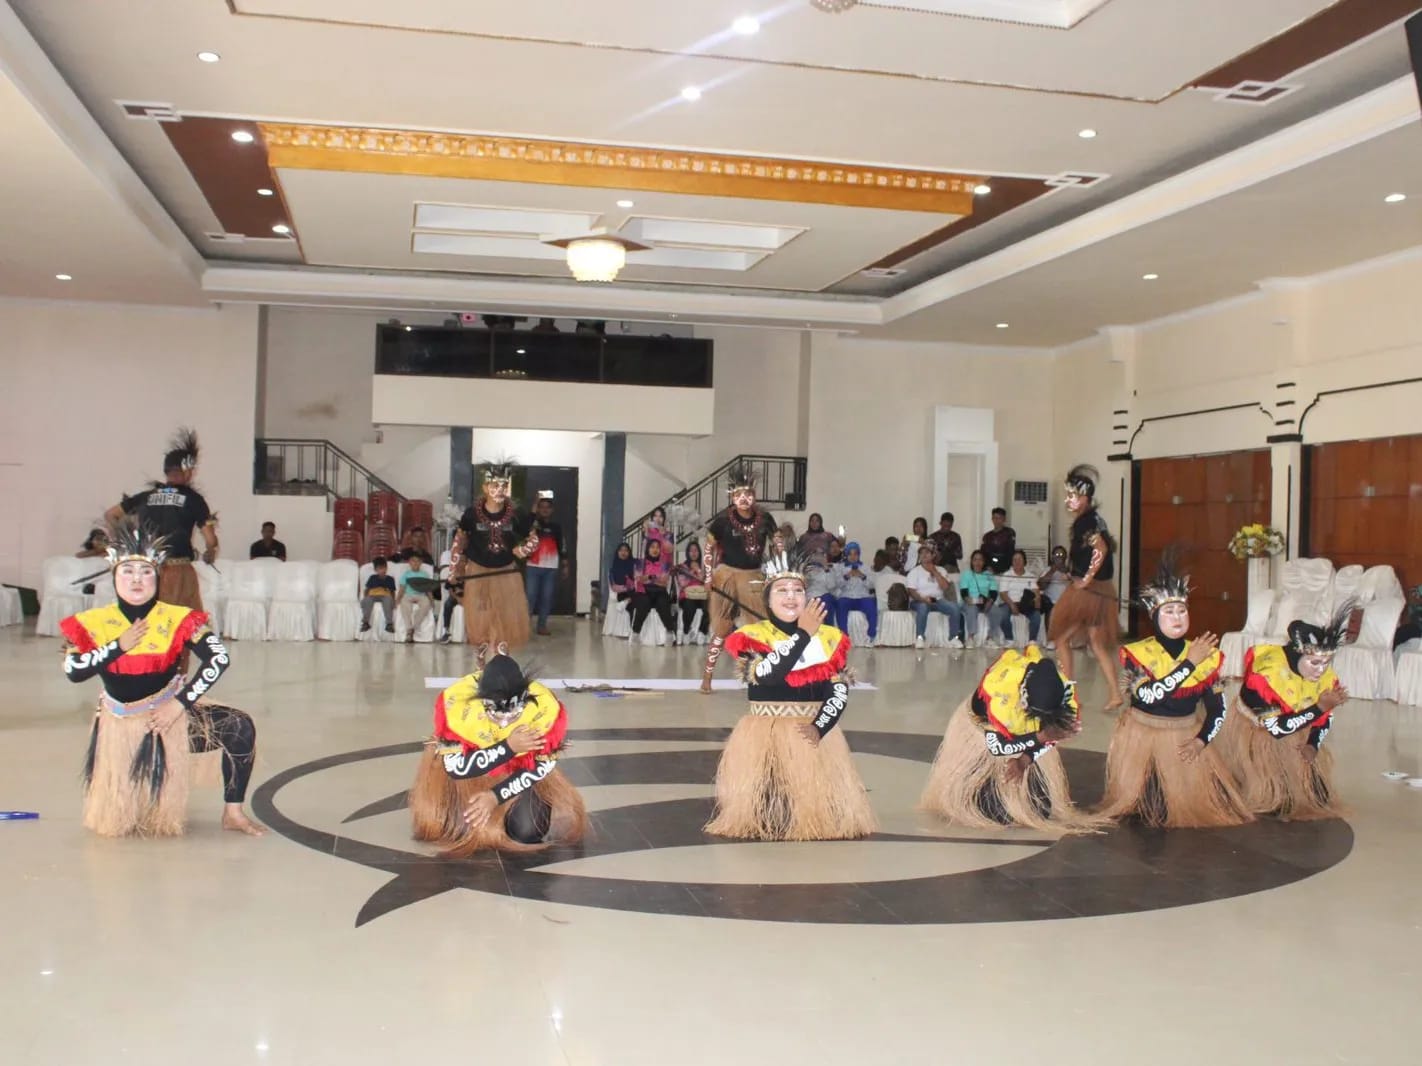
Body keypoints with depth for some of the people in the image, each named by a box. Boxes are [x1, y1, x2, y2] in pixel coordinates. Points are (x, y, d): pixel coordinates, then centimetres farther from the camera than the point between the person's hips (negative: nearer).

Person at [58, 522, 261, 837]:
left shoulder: (178, 619, -11)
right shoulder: (93, 623, -6)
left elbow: (218, 659, -20)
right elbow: (73, 671, -18)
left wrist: (181, 702, -21)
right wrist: (118, 645, -22)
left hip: (171, 718, -1)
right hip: (119, 728, 1)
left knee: (240, 727, -24)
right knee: (112, 822, -1)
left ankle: (232, 812, -9)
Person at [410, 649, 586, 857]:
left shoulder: (545, 707, -36)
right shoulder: (456, 703, -40)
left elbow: (543, 766, -21)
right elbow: (455, 768, -33)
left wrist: (496, 795, -25)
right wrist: (508, 747, -41)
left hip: (519, 769, 1)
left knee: (528, 830, -4)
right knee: (435, 824, -4)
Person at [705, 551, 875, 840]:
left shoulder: (829, 637, 7)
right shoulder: (751, 636, -2)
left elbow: (840, 691, -1)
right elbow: (766, 675, -22)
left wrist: (819, 728, -17)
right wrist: (803, 633, -20)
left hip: (816, 732, 3)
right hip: (764, 735, -2)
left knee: (823, 814, -5)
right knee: (762, 816, -12)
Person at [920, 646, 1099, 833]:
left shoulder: (1065, 689, -30)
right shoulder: (999, 692, -45)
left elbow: (1053, 736, -12)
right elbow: (996, 746, -35)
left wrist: (1026, 758, -25)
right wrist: (1040, 736, -44)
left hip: (1024, 733, 4)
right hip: (982, 730, -4)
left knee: (1042, 807, -4)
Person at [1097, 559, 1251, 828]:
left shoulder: (1206, 656, -2)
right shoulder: (1138, 653, -11)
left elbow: (1218, 708, 2)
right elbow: (1148, 695, -28)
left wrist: (1202, 739, -15)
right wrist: (1190, 663, -27)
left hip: (1186, 740, 2)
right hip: (1141, 737, -2)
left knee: (1192, 805, 1)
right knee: (1131, 803, -2)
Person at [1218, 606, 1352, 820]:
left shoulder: (1326, 674, -17)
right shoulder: (1267, 672, -37)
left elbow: (1325, 719, 1)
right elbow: (1277, 728, -33)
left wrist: (1312, 745, -17)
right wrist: (1319, 707, -38)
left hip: (1295, 735, 6)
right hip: (1253, 734, -5)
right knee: (1269, 792, -9)